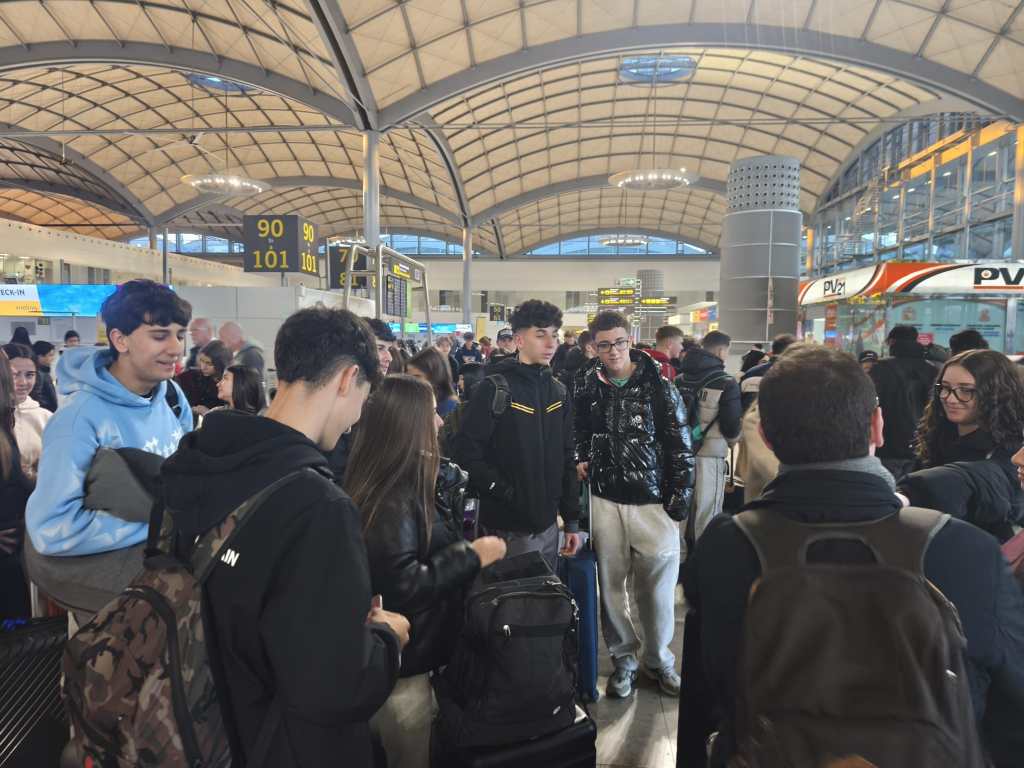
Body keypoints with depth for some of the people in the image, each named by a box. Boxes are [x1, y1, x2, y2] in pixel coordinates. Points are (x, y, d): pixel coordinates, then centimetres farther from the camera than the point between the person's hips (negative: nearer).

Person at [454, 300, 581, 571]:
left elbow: (566, 460, 11)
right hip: (509, 528, -6)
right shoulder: (495, 389, -11)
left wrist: (572, 520, 11)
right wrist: (504, 493, -17)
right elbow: (467, 451, -15)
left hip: (548, 524, 6)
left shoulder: (559, 392, 9)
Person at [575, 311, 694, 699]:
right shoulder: (588, 388, 4)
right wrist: (582, 460, 3)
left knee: (658, 585, 4)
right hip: (606, 499, 3)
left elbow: (680, 443, -3)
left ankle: (658, 658, 26)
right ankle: (624, 657, 28)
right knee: (611, 583, 10)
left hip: (653, 501, -2)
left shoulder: (658, 384, -4)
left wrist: (680, 495, -5)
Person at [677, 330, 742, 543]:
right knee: (707, 511, 3)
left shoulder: (681, 379, 7)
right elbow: (732, 424, -9)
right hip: (710, 454, -6)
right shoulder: (726, 383, -10)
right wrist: (732, 441, 12)